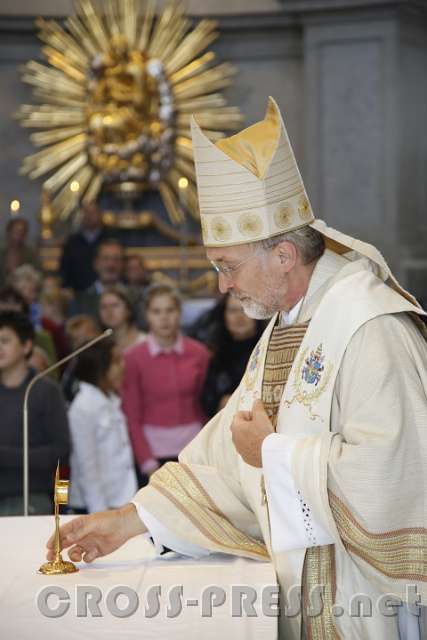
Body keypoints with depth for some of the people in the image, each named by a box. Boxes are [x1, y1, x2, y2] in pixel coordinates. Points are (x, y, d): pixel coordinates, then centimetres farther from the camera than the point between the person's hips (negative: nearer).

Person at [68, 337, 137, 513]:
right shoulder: (83, 408, -14)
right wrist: (100, 510, -15)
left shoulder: (111, 401, 10)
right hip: (97, 504, -7)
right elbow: (87, 466, -14)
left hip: (121, 499, 7)